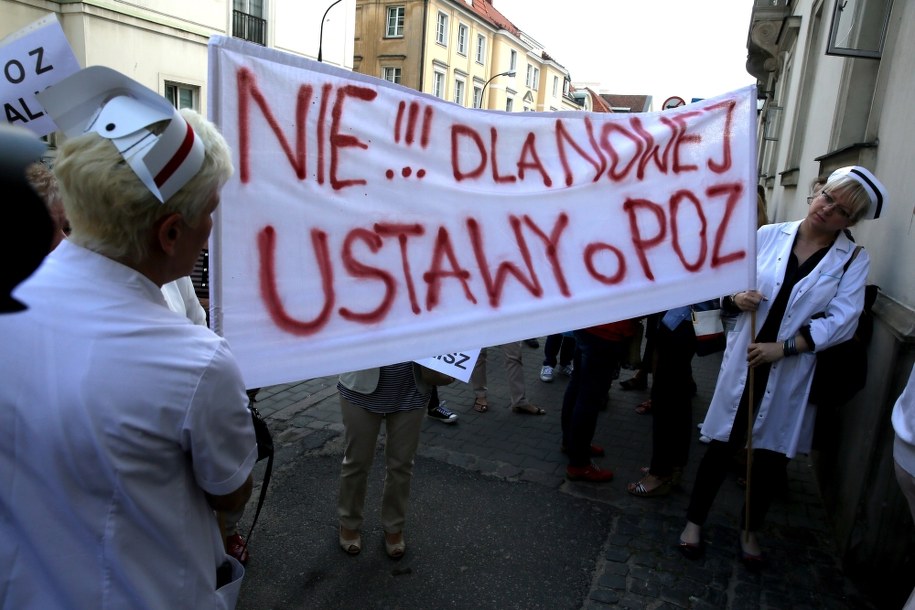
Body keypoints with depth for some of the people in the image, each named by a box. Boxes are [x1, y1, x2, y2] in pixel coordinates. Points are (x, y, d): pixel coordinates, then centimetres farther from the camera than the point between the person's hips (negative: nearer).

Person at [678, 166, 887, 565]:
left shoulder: (853, 260, -3)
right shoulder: (769, 235, -2)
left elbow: (840, 321, -11)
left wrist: (784, 347, -21)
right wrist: (736, 297, -21)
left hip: (794, 372, 1)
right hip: (744, 359, 0)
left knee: (772, 453, 13)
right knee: (723, 443, 7)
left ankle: (750, 530, 34)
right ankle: (694, 520, 24)